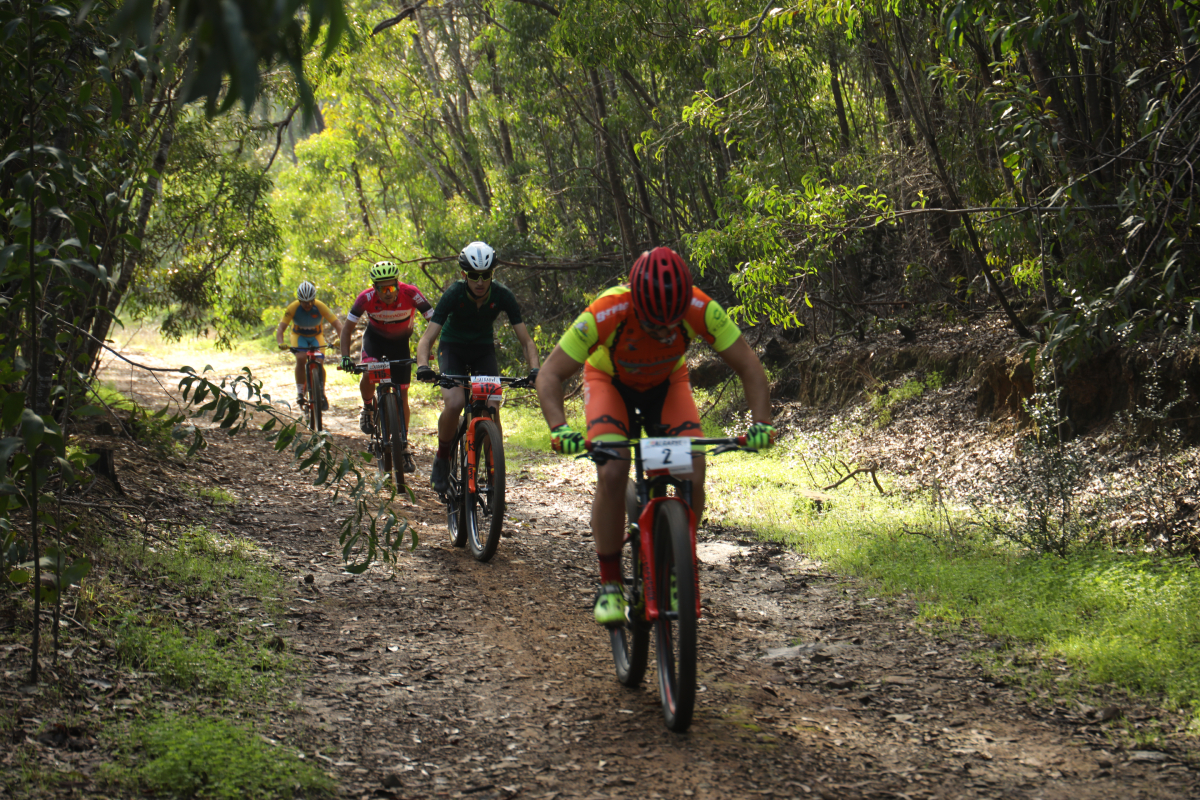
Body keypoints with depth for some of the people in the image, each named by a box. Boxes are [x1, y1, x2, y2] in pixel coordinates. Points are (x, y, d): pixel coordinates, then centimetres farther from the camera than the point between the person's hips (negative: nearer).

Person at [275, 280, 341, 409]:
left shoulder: (320, 307, -27)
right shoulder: (293, 308, -27)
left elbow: (337, 323, -30)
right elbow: (281, 328, -30)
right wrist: (280, 343, -49)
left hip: (316, 336, 0)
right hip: (299, 336, 0)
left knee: (319, 363, -19)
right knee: (301, 358, -28)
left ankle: (321, 395, 1)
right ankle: (300, 392, -16)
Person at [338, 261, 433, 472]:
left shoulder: (410, 294, -31)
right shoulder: (367, 298, -28)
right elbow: (348, 327, -19)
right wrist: (345, 356, -30)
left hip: (400, 341, 0)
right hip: (375, 337, 0)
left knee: (402, 395, -2)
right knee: (368, 374, -29)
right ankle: (368, 407, 5)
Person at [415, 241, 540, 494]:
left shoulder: (502, 295, -21)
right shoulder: (454, 294, -26)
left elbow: (525, 340, -18)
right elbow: (427, 337, -29)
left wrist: (534, 370, -37)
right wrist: (423, 366, -49)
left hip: (483, 350, 2)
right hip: (453, 349, -2)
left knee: (492, 409, -17)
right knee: (454, 404, -26)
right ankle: (442, 459, -3)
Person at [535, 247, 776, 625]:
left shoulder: (701, 310, -34)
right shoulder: (606, 314, -39)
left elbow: (749, 366, -23)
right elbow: (550, 375, -33)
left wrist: (761, 423, -37)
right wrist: (559, 429, -49)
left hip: (667, 382, 2)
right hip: (609, 381, -2)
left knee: (693, 477, -17)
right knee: (612, 474, -24)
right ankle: (609, 585, -9)